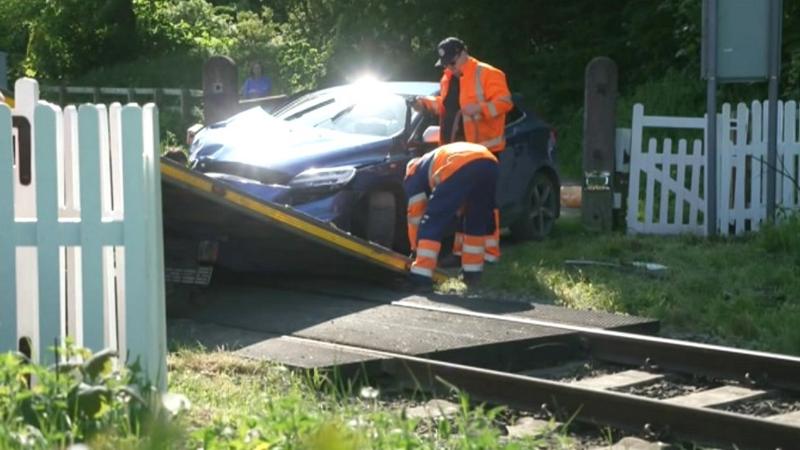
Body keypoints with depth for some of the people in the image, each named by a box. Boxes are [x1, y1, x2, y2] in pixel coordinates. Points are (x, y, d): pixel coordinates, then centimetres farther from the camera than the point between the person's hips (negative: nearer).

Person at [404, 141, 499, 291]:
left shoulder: (414, 173, 29)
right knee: (477, 221, 27)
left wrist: (416, 249, 38)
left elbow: (415, 214, 29)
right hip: (489, 163, 6)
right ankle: (473, 273, 30)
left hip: (459, 168, -6)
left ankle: (421, 277, 0)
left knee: (432, 223, 5)